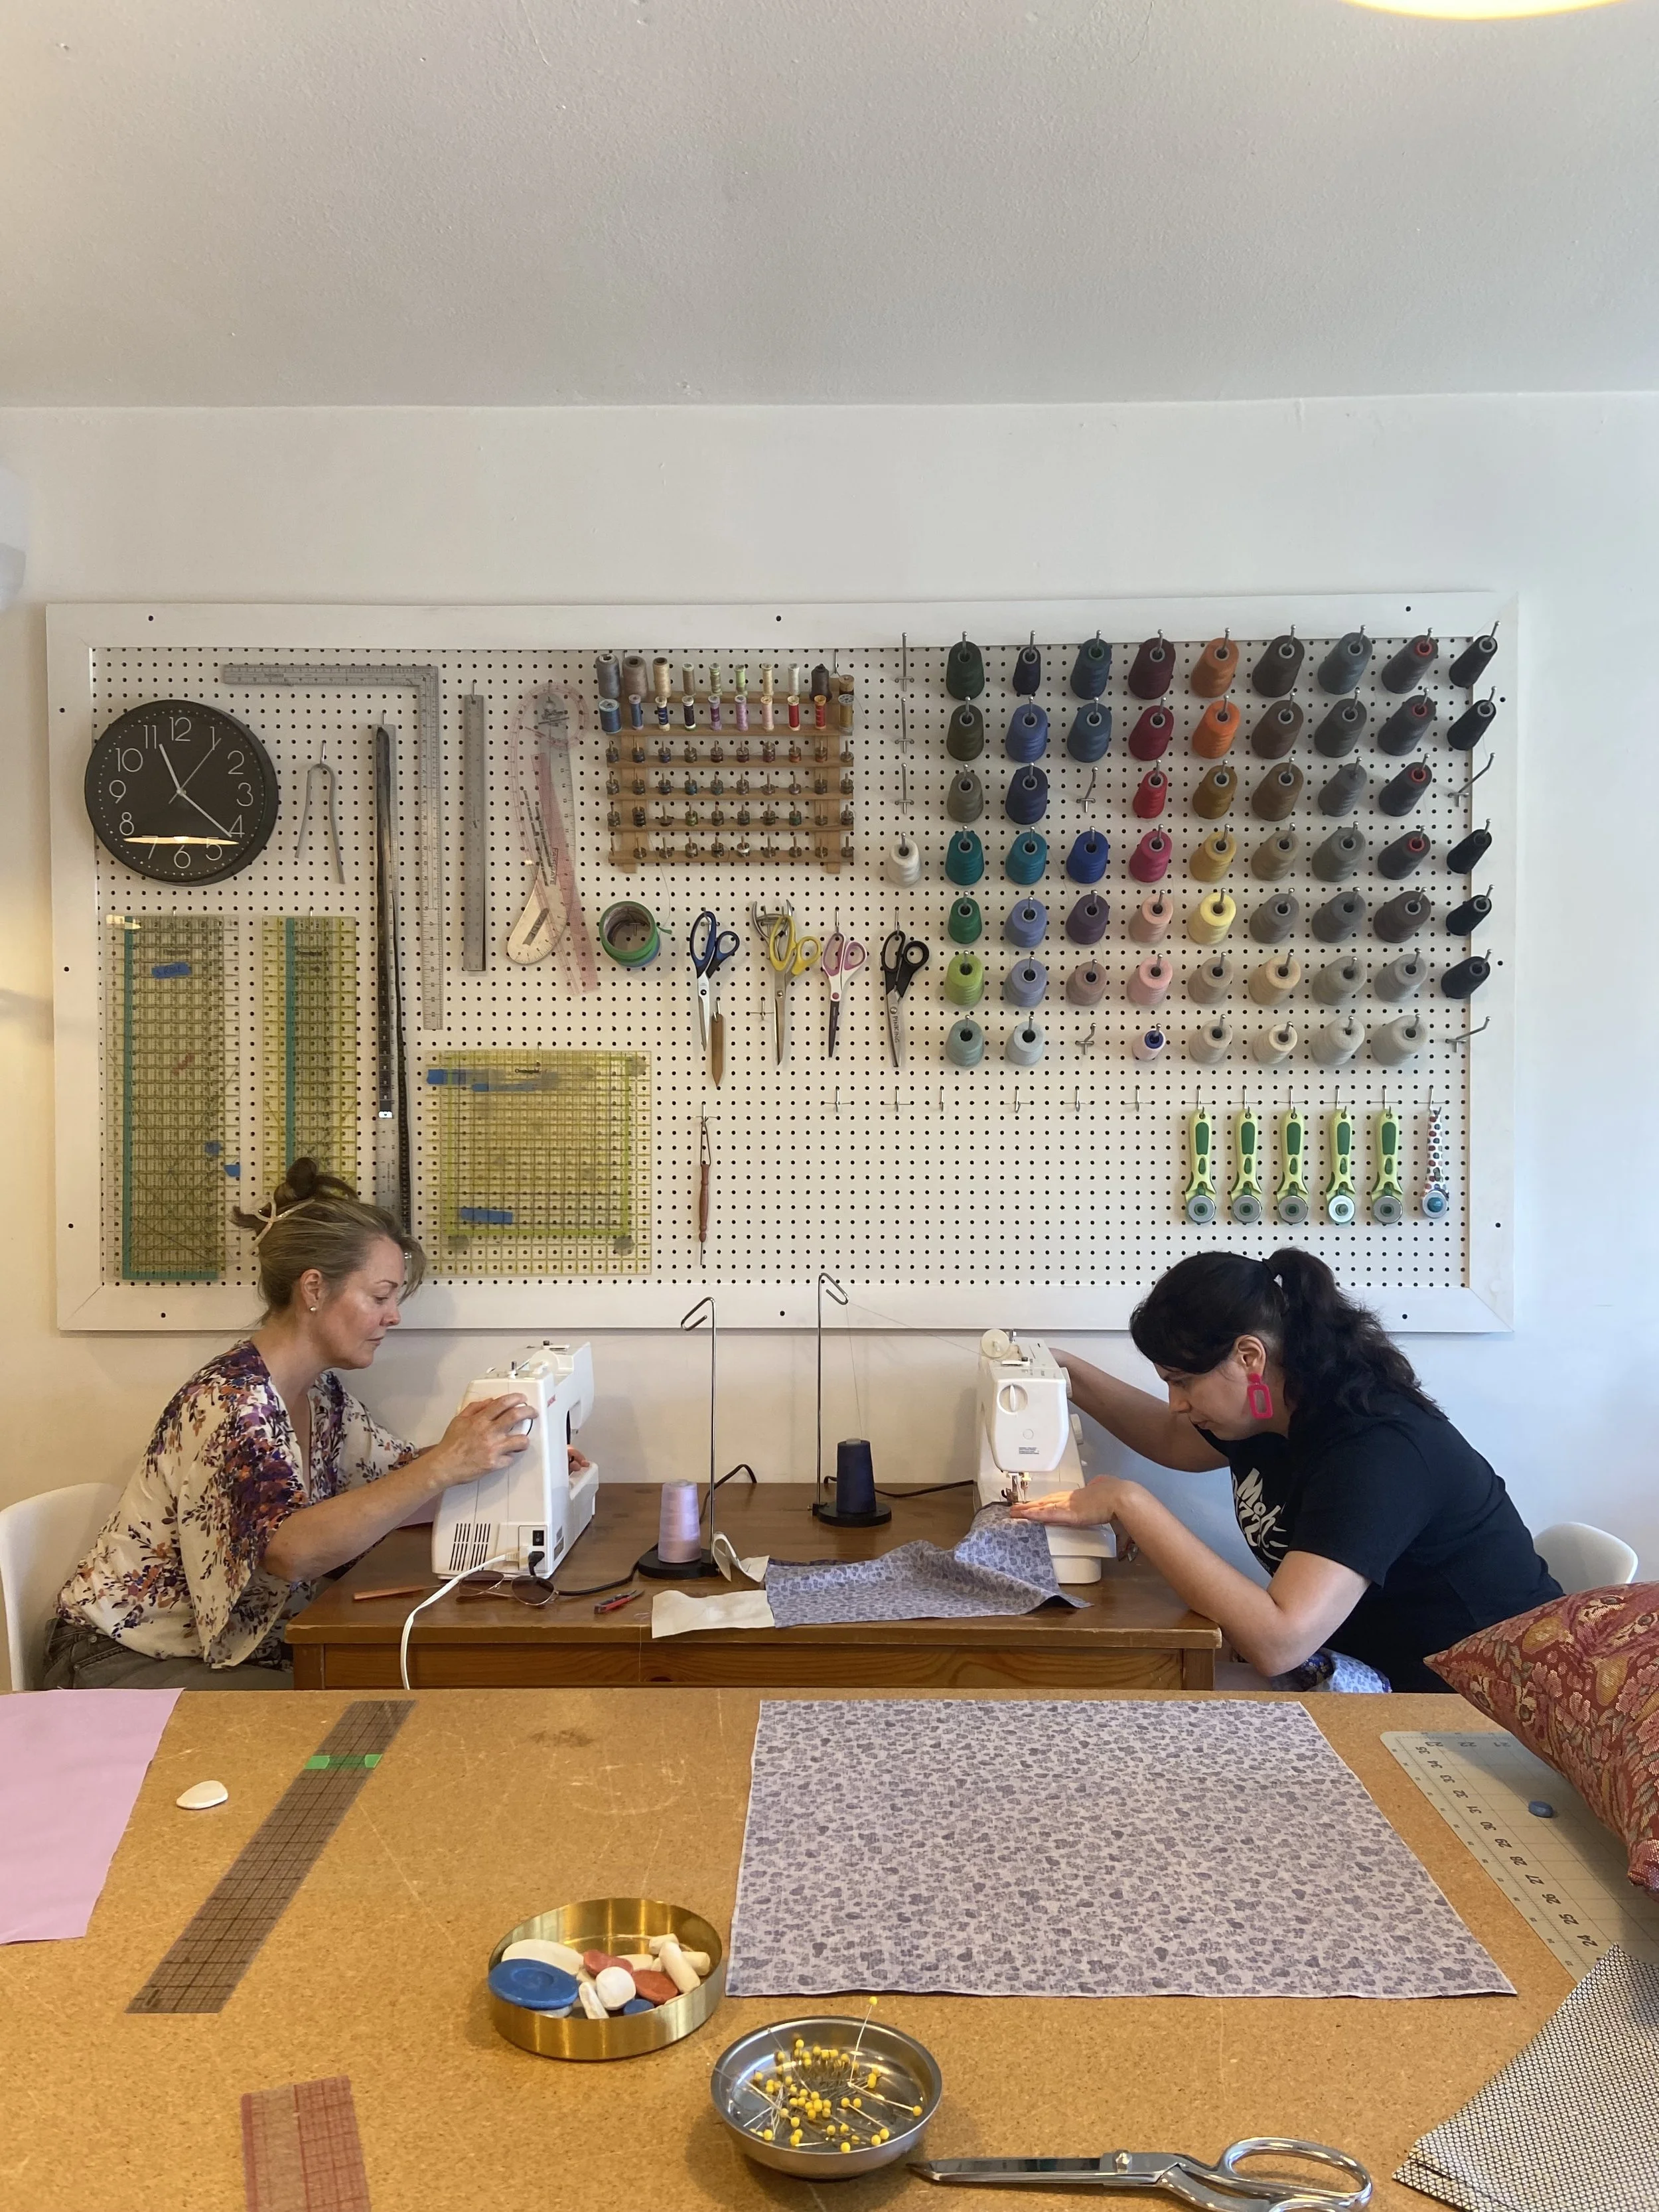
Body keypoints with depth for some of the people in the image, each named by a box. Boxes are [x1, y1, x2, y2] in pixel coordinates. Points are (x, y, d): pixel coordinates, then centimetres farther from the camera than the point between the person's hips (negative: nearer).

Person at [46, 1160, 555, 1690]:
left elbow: (398, 1467, 12)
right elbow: (291, 1549, -38)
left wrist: (511, 1451, -5)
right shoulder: (230, 1399, -25)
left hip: (226, 1648, 8)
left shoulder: (321, 1393, 1)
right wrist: (443, 1467, -41)